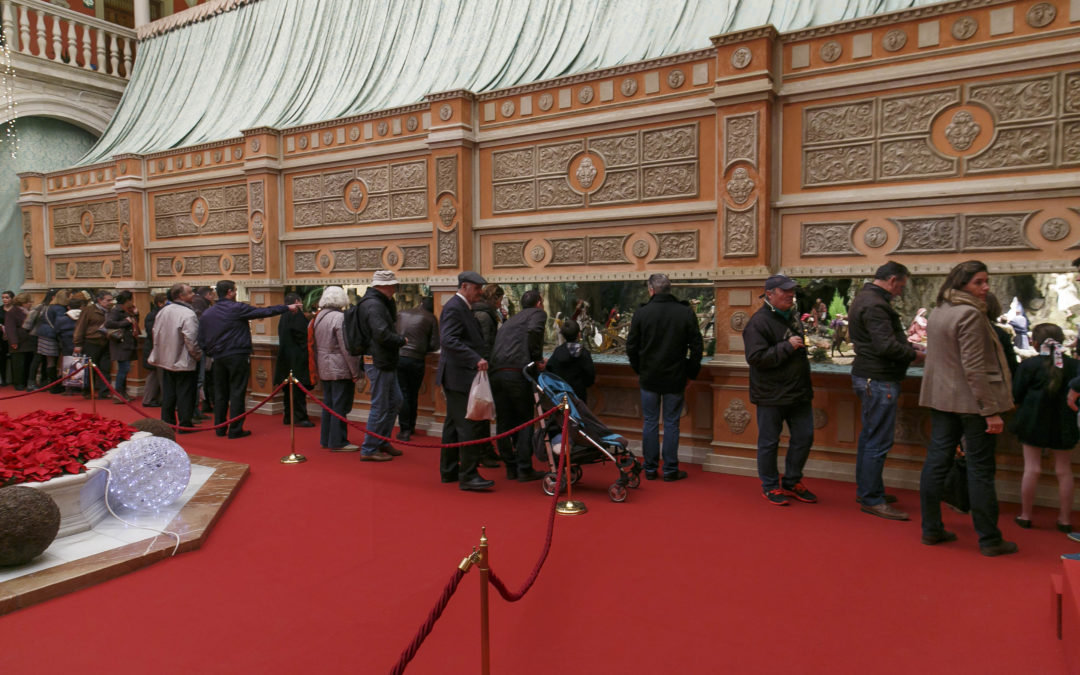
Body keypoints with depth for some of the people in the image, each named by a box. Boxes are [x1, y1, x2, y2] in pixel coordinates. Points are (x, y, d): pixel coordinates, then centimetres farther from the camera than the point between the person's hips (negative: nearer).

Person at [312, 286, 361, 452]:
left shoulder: (319, 316, 10)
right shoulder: (340, 317, -16)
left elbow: (316, 346, 16)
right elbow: (346, 347, -18)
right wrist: (355, 372, -13)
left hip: (324, 368, 8)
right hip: (340, 369, -8)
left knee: (328, 404, 16)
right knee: (340, 406, -1)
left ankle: (326, 439, 23)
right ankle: (338, 442, 4)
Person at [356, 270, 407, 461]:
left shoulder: (379, 302, 15)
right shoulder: (373, 304, -18)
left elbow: (392, 320, 19)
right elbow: (383, 335, -25)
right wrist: (402, 340, -11)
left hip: (385, 362, 11)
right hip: (378, 363, -11)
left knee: (395, 401, 17)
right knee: (379, 407, -4)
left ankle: (382, 442, 28)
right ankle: (368, 450, 6)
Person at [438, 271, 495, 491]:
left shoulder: (462, 308, 19)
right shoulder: (454, 308, -14)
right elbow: (448, 340, -25)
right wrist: (475, 359, -30)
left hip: (459, 376, 11)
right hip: (459, 375, -11)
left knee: (454, 423, 15)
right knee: (470, 425, -10)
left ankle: (448, 471, 24)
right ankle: (468, 475, -6)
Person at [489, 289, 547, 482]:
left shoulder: (510, 320, 30)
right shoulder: (538, 313, 10)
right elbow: (534, 331, -12)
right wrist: (538, 359, -5)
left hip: (495, 372, 6)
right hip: (517, 371, -6)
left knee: (503, 422, 12)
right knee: (525, 421, 4)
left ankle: (511, 468, 19)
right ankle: (524, 469, 5)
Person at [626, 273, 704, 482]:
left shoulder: (641, 313, -6)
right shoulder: (686, 313, -5)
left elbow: (631, 347, -1)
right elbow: (697, 347, -2)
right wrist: (690, 373, 9)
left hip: (649, 378, 0)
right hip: (675, 379, 0)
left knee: (650, 423, 9)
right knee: (671, 424, 8)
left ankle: (650, 469, 16)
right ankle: (670, 470, 13)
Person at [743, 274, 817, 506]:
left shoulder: (793, 316, 12)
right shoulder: (758, 322, -15)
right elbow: (756, 357, -24)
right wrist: (787, 347, -23)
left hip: (799, 391, 8)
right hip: (771, 395, -8)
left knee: (804, 437, 12)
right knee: (769, 442, 4)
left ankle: (792, 482, 28)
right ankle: (770, 486, 20)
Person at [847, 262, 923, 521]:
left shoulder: (864, 298, 17)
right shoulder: (875, 305, -18)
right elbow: (886, 346, -25)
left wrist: (908, 348, 16)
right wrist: (915, 354, -9)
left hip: (866, 376, 11)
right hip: (879, 380, -11)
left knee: (869, 436, 17)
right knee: (878, 441, -6)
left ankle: (865, 490, 26)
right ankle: (872, 499, 0)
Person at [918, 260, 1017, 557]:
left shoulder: (938, 312, 12)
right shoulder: (970, 314, -15)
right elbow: (974, 368, -20)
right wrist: (991, 410, -18)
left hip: (941, 399, 8)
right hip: (970, 401, -8)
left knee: (937, 462, 9)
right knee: (980, 469, 1)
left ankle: (931, 529, 17)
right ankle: (989, 540, 11)